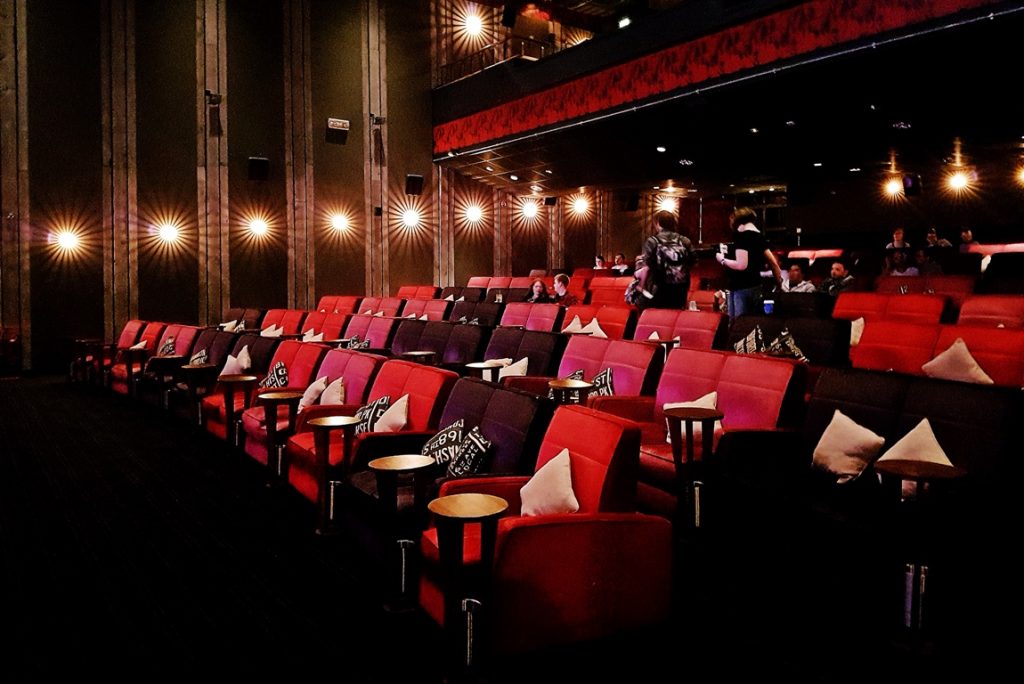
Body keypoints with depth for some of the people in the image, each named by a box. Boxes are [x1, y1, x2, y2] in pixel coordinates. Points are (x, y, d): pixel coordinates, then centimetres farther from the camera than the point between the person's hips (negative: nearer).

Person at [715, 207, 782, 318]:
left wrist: (723, 260, -6)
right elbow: (774, 263, 15)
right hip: (755, 286, 9)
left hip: (741, 288, -9)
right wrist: (779, 283, 24)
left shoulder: (741, 236, -13)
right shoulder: (760, 236, 12)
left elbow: (741, 265, -22)